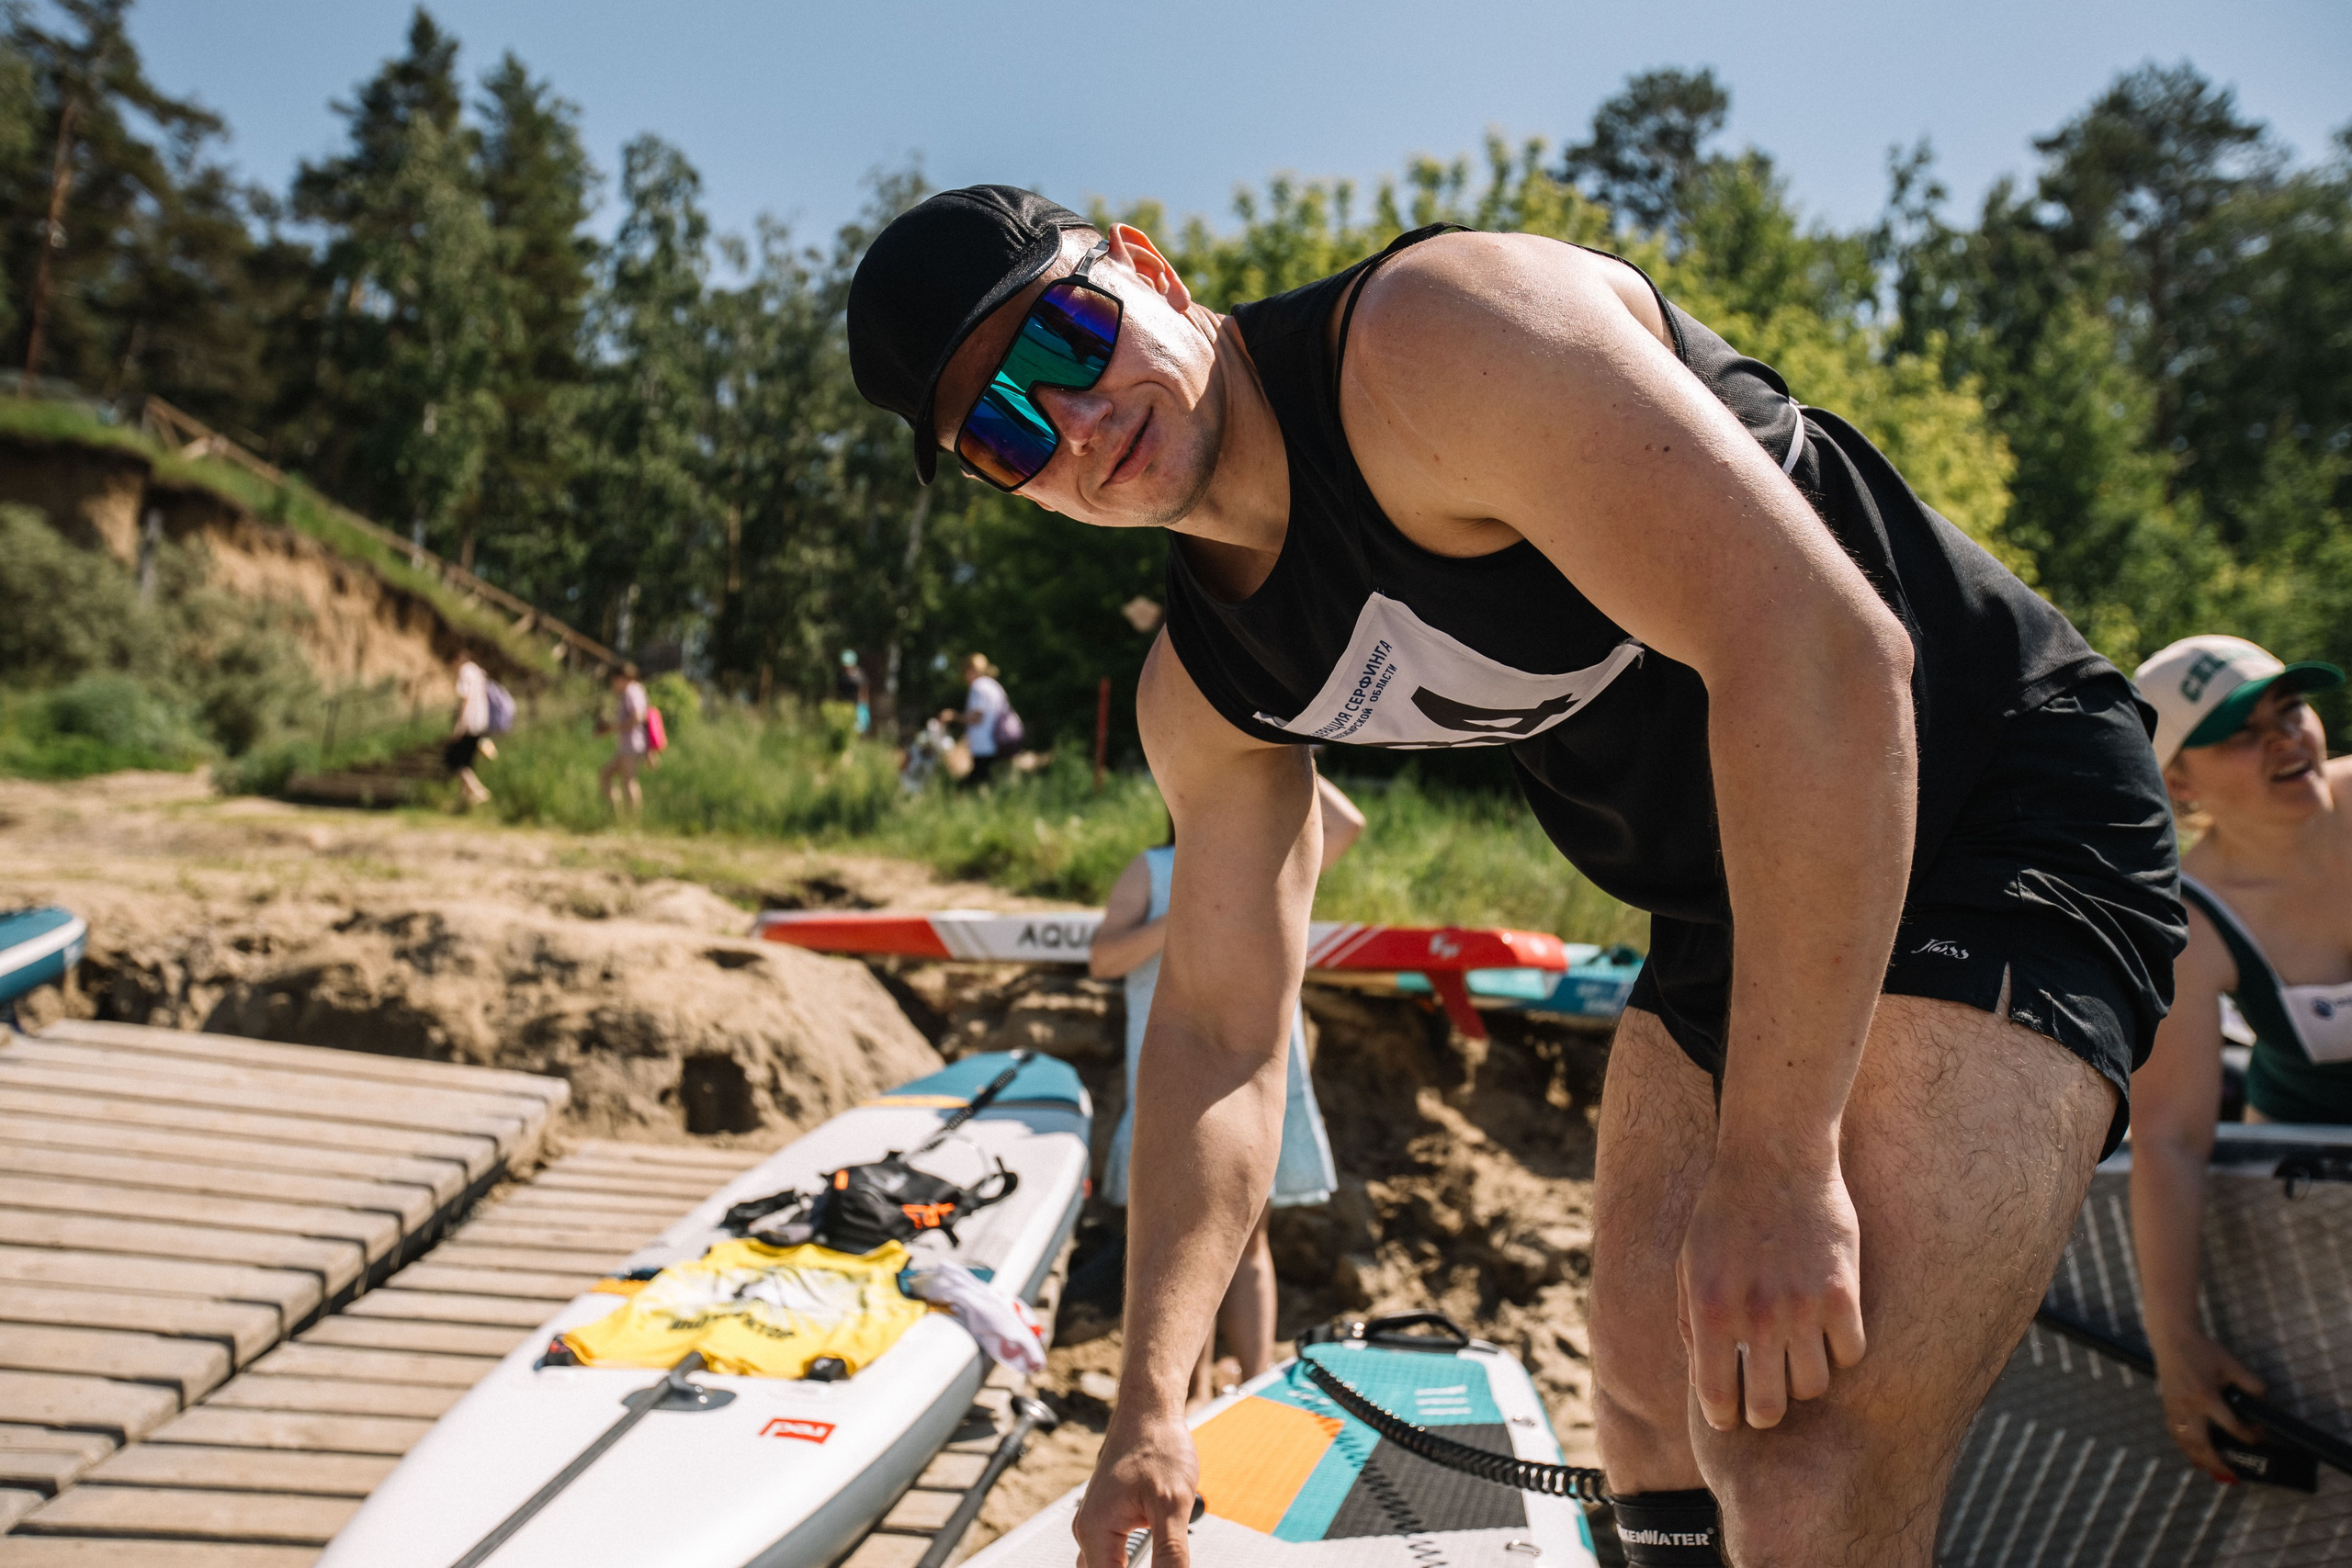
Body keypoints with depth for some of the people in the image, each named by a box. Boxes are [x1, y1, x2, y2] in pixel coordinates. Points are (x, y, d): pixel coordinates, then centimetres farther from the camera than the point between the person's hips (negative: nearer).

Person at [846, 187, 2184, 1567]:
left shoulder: (1434, 335, -25)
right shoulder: (1203, 696, 0)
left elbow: (1821, 643, -32)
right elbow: (1218, 1034, 7)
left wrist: (1777, 1163, -30)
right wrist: (1149, 1405, 4)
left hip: (2007, 815, -7)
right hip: (1741, 902, 8)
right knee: (1654, 1417, 17)